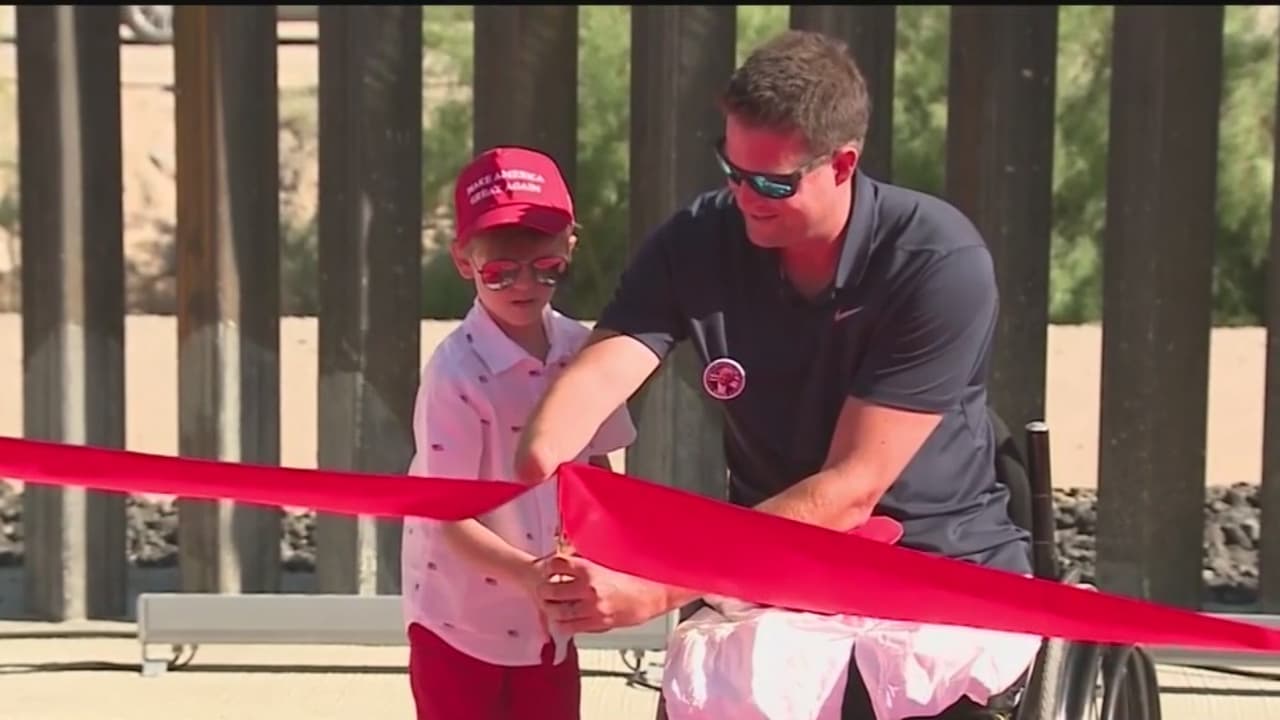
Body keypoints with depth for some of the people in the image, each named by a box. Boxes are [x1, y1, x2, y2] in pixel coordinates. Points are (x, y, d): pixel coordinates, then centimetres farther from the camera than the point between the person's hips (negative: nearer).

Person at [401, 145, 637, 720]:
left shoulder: (580, 350, -5)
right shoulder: (456, 371, -22)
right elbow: (450, 518, -21)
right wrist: (530, 574, -34)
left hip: (549, 621, 5)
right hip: (461, 621, -5)